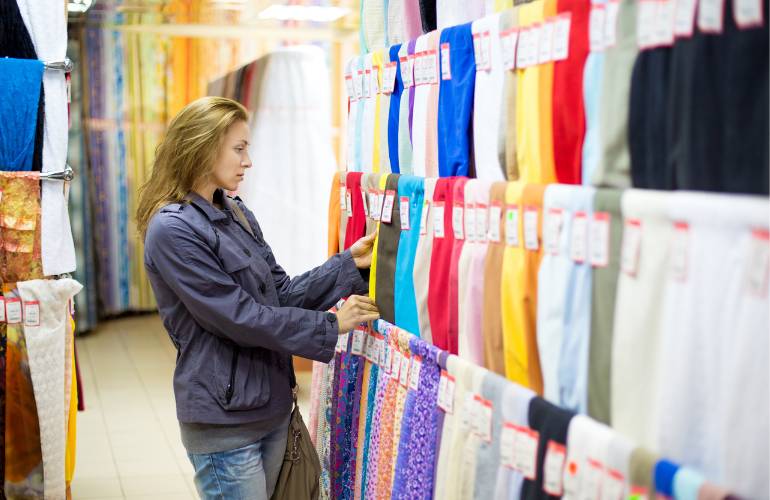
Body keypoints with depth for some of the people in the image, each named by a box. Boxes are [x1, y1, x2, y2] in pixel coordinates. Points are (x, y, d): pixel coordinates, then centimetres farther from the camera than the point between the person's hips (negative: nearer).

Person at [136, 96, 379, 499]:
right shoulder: (172, 230, -17)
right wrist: (330, 326, -15)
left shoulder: (237, 215, 9)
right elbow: (239, 317, -19)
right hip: (225, 422, -8)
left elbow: (282, 294, 9)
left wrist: (350, 264, -1)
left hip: (271, 406, 8)